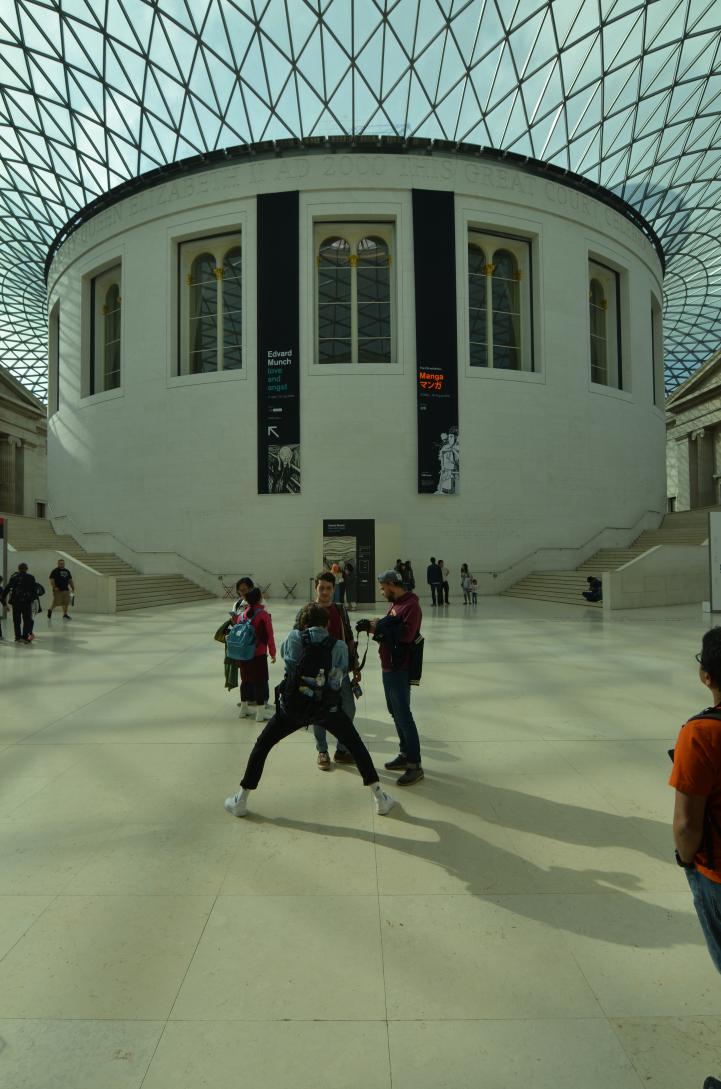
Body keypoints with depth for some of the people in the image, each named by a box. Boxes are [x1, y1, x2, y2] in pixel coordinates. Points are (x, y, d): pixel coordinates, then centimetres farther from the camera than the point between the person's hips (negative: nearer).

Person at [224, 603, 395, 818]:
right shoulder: (339, 646, -3)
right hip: (328, 709, 0)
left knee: (262, 745, 21)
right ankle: (381, 799, 21)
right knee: (356, 746, 21)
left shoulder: (292, 638, -3)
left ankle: (240, 801, 26)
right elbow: (343, 672, 7)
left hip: (292, 708, 0)